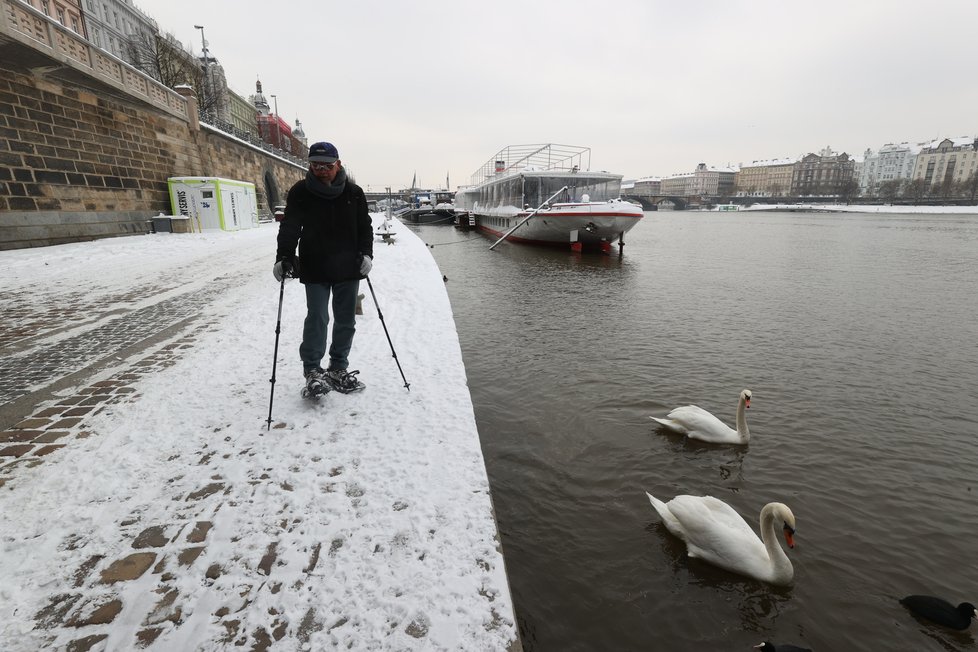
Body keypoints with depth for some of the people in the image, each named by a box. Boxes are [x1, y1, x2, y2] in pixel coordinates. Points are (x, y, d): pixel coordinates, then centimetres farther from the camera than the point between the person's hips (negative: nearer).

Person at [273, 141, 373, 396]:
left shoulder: (354, 193, 3)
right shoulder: (300, 192, -2)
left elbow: (365, 227, 8)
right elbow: (289, 228, -5)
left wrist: (365, 254, -6)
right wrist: (284, 257, -18)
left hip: (348, 268, 2)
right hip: (315, 269, -2)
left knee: (346, 320, 8)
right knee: (317, 318, -5)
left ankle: (339, 368, 23)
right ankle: (312, 370, 9)